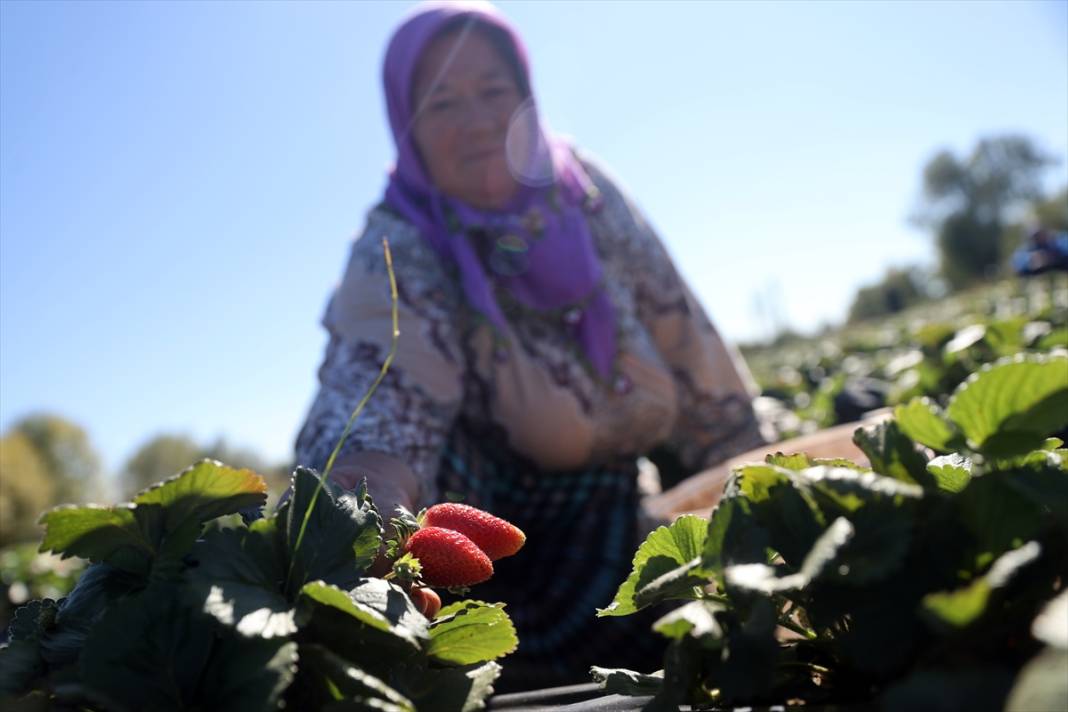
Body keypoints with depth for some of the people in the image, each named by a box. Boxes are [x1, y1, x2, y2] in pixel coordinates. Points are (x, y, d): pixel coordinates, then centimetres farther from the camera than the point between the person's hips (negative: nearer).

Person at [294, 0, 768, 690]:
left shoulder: (582, 187, -10)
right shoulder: (398, 259, -22)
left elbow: (686, 343, 0)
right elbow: (374, 399, -39)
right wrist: (370, 506, -62)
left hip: (617, 527, 4)